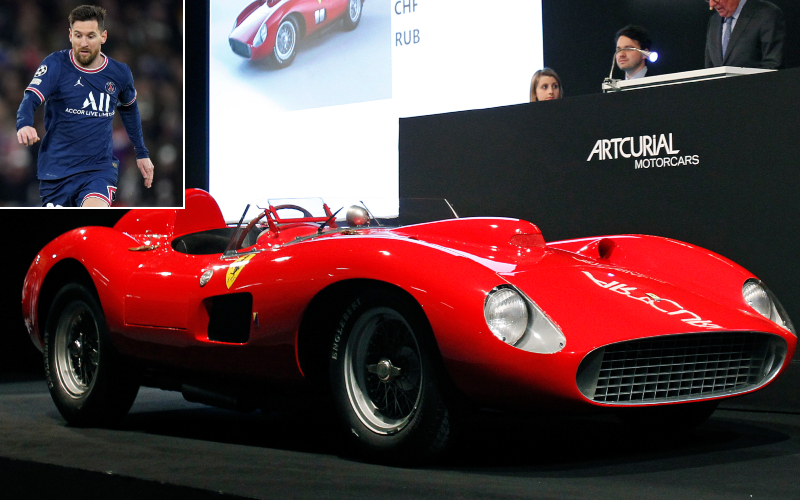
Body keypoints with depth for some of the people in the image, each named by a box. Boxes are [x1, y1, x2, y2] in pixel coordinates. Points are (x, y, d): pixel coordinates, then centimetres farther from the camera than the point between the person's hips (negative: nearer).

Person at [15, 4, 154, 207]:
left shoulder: (120, 73, 1)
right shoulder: (55, 65, -7)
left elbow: (129, 108, 21)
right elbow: (31, 99, -21)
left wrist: (141, 153, 26)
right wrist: (24, 125, -44)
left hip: (99, 168, 0)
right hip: (56, 170, 1)